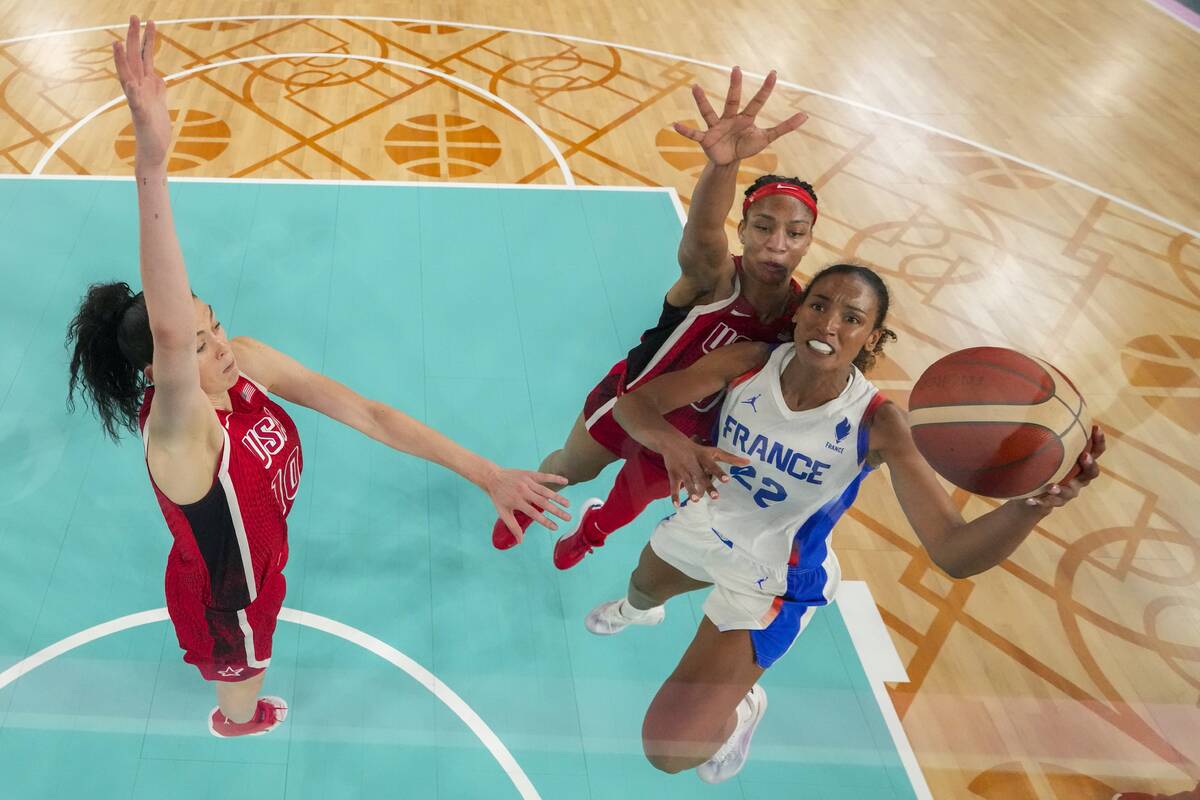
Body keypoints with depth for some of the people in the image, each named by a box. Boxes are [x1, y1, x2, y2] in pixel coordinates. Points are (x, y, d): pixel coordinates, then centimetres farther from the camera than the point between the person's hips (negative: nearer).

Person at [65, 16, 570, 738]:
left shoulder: (247, 362, -23)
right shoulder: (176, 436, -42)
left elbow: (367, 415, -23)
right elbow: (166, 332, -64)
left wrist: (485, 473, -29)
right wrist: (152, 163, -78)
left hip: (253, 560, 6)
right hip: (221, 597, -5)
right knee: (243, 687, 29)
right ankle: (236, 720, 64)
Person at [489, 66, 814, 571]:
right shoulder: (714, 277, -35)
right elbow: (701, 237, -61)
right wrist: (723, 165, -82)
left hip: (691, 434, 3)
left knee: (628, 506, 27)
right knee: (570, 468, 23)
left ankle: (591, 529, 66)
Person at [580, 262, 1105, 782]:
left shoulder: (877, 424, -31)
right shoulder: (751, 362, -22)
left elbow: (954, 552, -38)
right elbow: (633, 402, -22)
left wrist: (1032, 505, -59)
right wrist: (672, 442, -45)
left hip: (771, 579, -4)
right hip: (705, 523, 4)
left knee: (670, 751, -6)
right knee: (642, 587, 37)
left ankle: (742, 709, 29)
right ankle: (637, 612, 78)